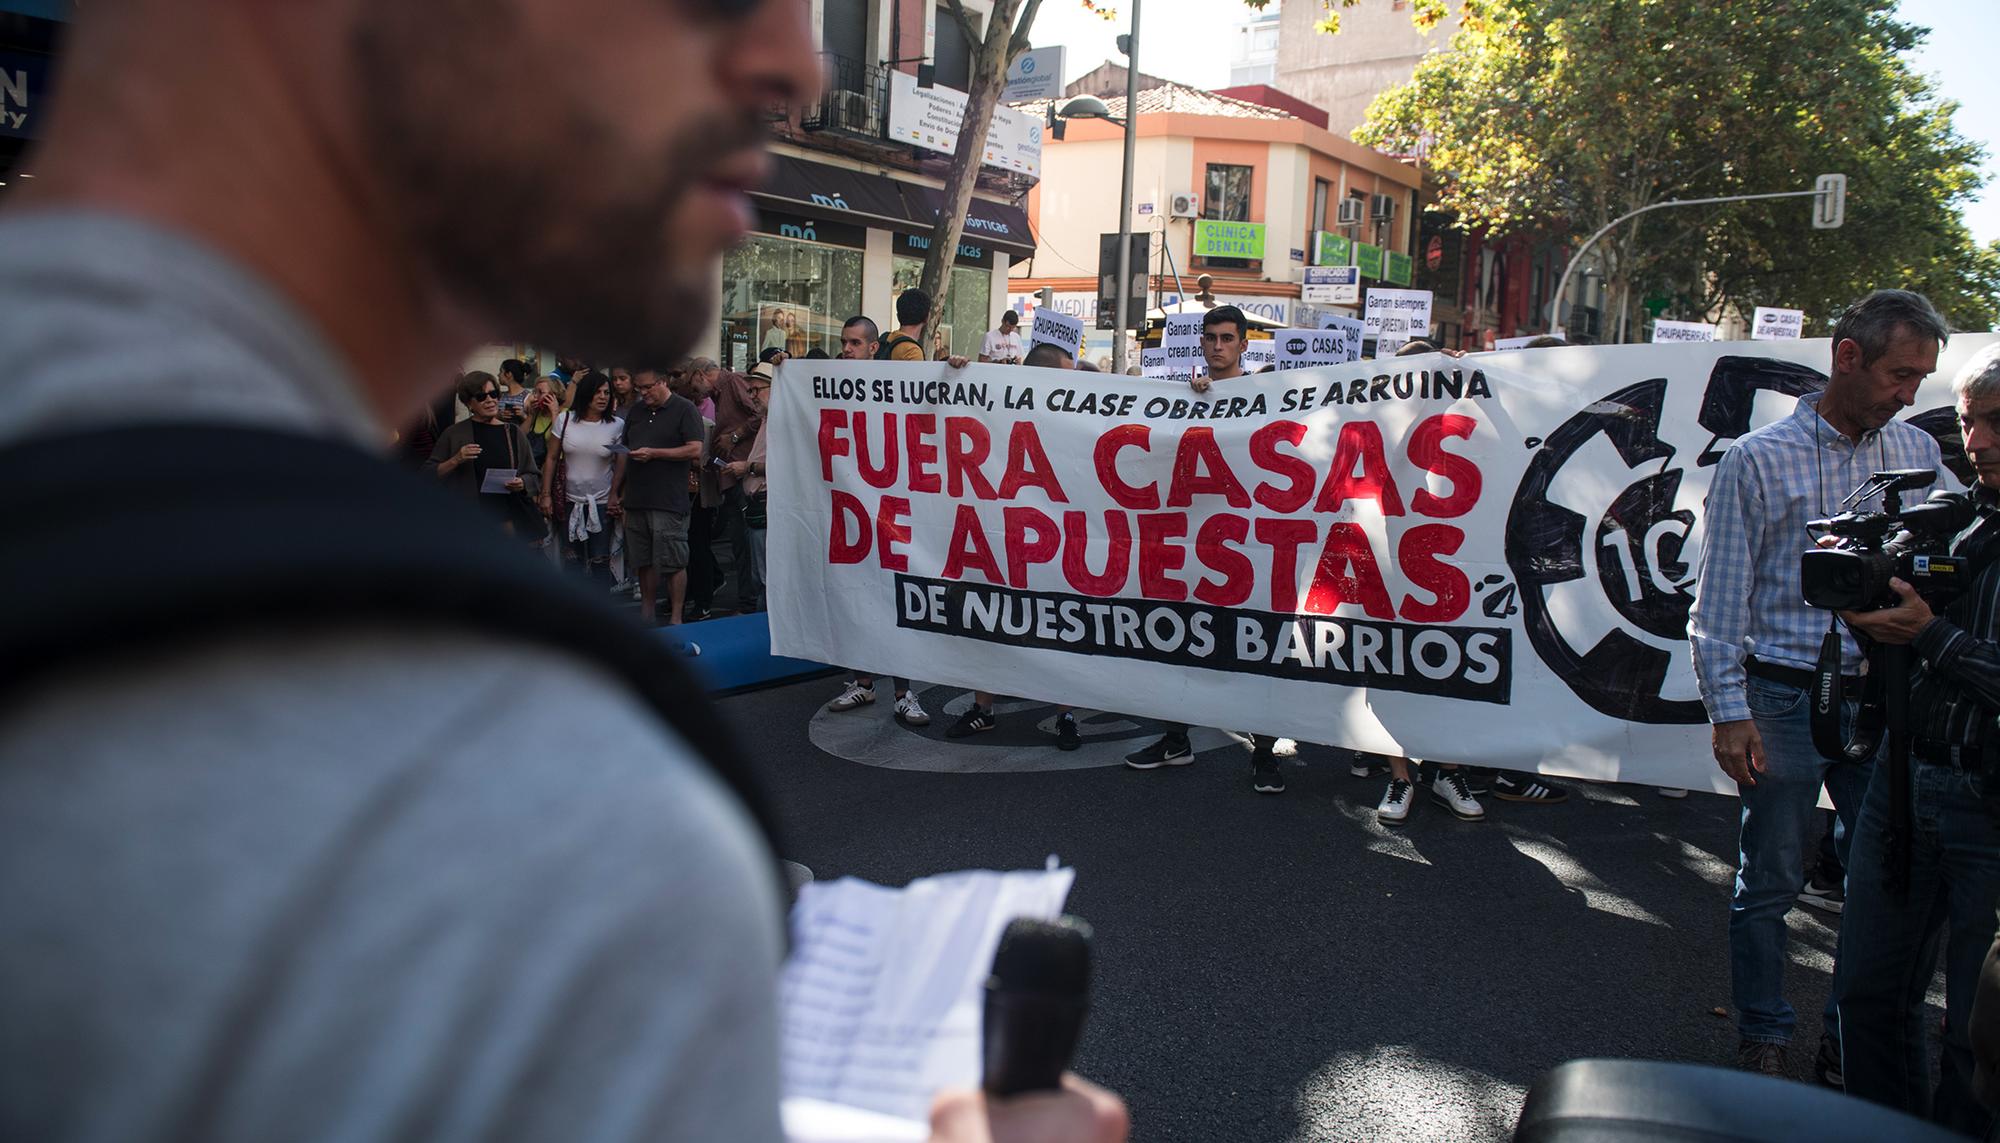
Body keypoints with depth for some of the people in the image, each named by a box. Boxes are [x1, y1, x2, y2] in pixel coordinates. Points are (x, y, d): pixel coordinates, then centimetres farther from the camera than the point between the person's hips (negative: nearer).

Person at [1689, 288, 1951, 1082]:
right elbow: (1719, 600, -4)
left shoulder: (1919, 454, 9)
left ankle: (1852, 1046, 25)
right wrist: (1728, 710, -9)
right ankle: (1764, 1041, 21)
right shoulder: (1758, 459, -3)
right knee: (1771, 880, 5)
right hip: (1786, 696, -4)